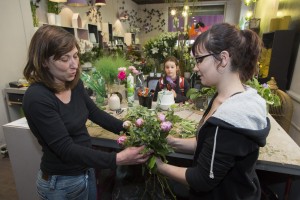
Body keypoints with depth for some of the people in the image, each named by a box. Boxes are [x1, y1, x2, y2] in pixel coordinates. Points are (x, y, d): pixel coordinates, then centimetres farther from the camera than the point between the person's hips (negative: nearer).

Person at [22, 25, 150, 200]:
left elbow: (94, 112, 3)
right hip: (61, 182, -6)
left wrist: (126, 127, -11)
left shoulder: (74, 83, -6)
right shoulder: (37, 98, -27)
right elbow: (66, 150, -28)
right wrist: (118, 159, -34)